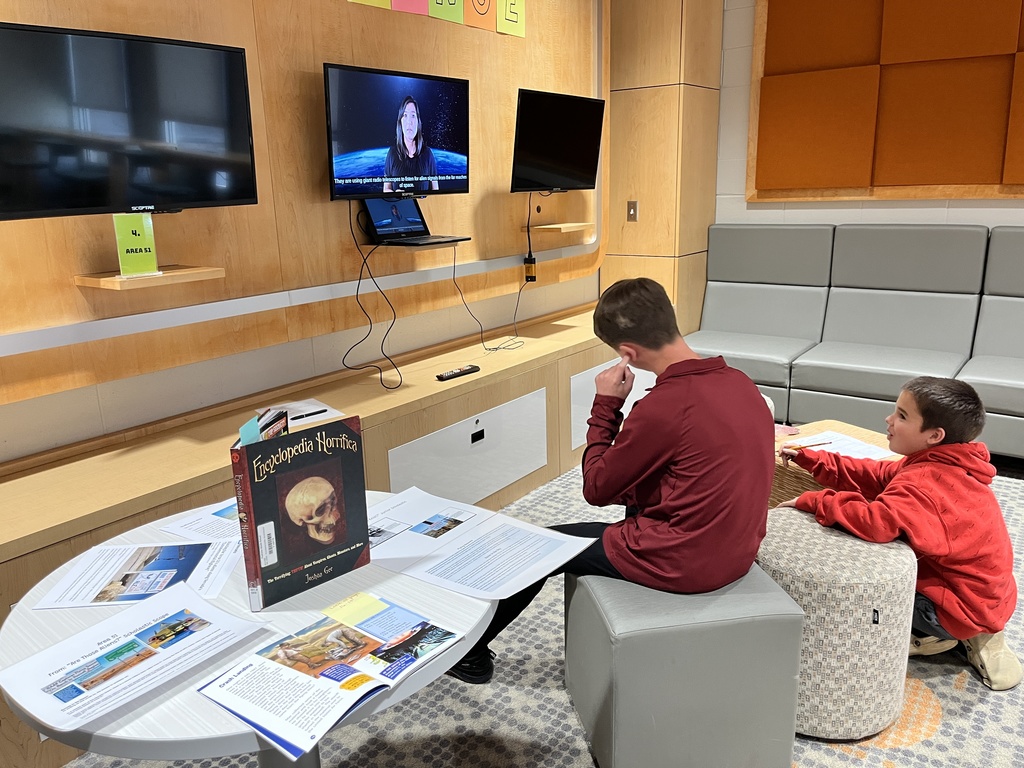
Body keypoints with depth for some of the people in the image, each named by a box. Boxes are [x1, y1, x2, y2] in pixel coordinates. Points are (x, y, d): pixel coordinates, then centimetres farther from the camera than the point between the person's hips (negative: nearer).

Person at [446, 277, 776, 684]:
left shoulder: (665, 405, -25)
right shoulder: (740, 382, -1)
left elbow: (597, 489, -12)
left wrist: (605, 406, -6)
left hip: (683, 562, -8)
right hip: (738, 553, 8)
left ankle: (470, 650, 31)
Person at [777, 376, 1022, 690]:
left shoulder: (924, 482, -30)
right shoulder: (943, 465, 1)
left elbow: (875, 521, -47)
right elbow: (875, 476, 3)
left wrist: (812, 501, -33)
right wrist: (808, 458, -2)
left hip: (962, 607, -9)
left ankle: (928, 638, 8)